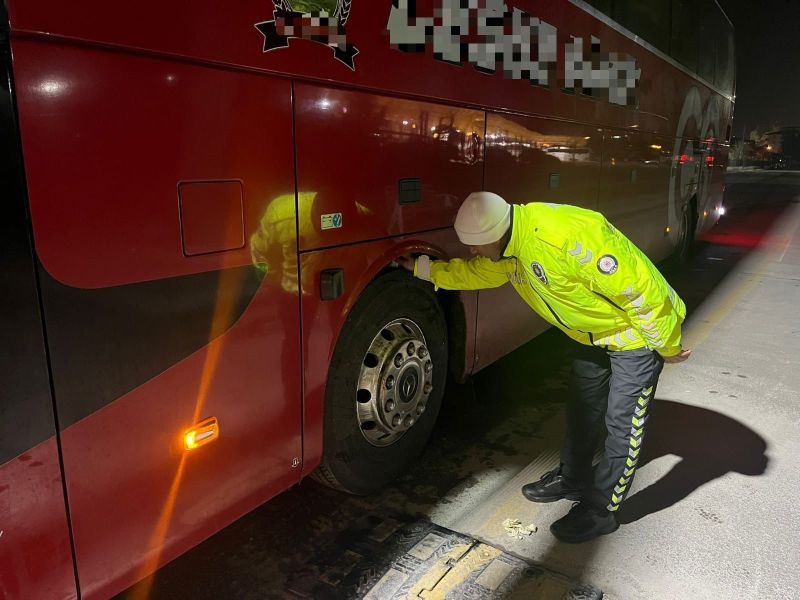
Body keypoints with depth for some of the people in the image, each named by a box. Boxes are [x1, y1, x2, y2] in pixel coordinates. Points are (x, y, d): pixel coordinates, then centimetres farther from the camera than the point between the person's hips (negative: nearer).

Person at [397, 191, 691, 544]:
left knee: (622, 424, 1)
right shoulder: (508, 250, -10)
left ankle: (601, 509, 17)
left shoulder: (567, 235, -39)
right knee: (582, 408, 19)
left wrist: (666, 346, -20)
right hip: (596, 333, 9)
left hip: (638, 330, -8)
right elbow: (471, 273, 12)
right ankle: (572, 479, 38)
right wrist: (422, 268, 10)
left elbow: (638, 289, -32)